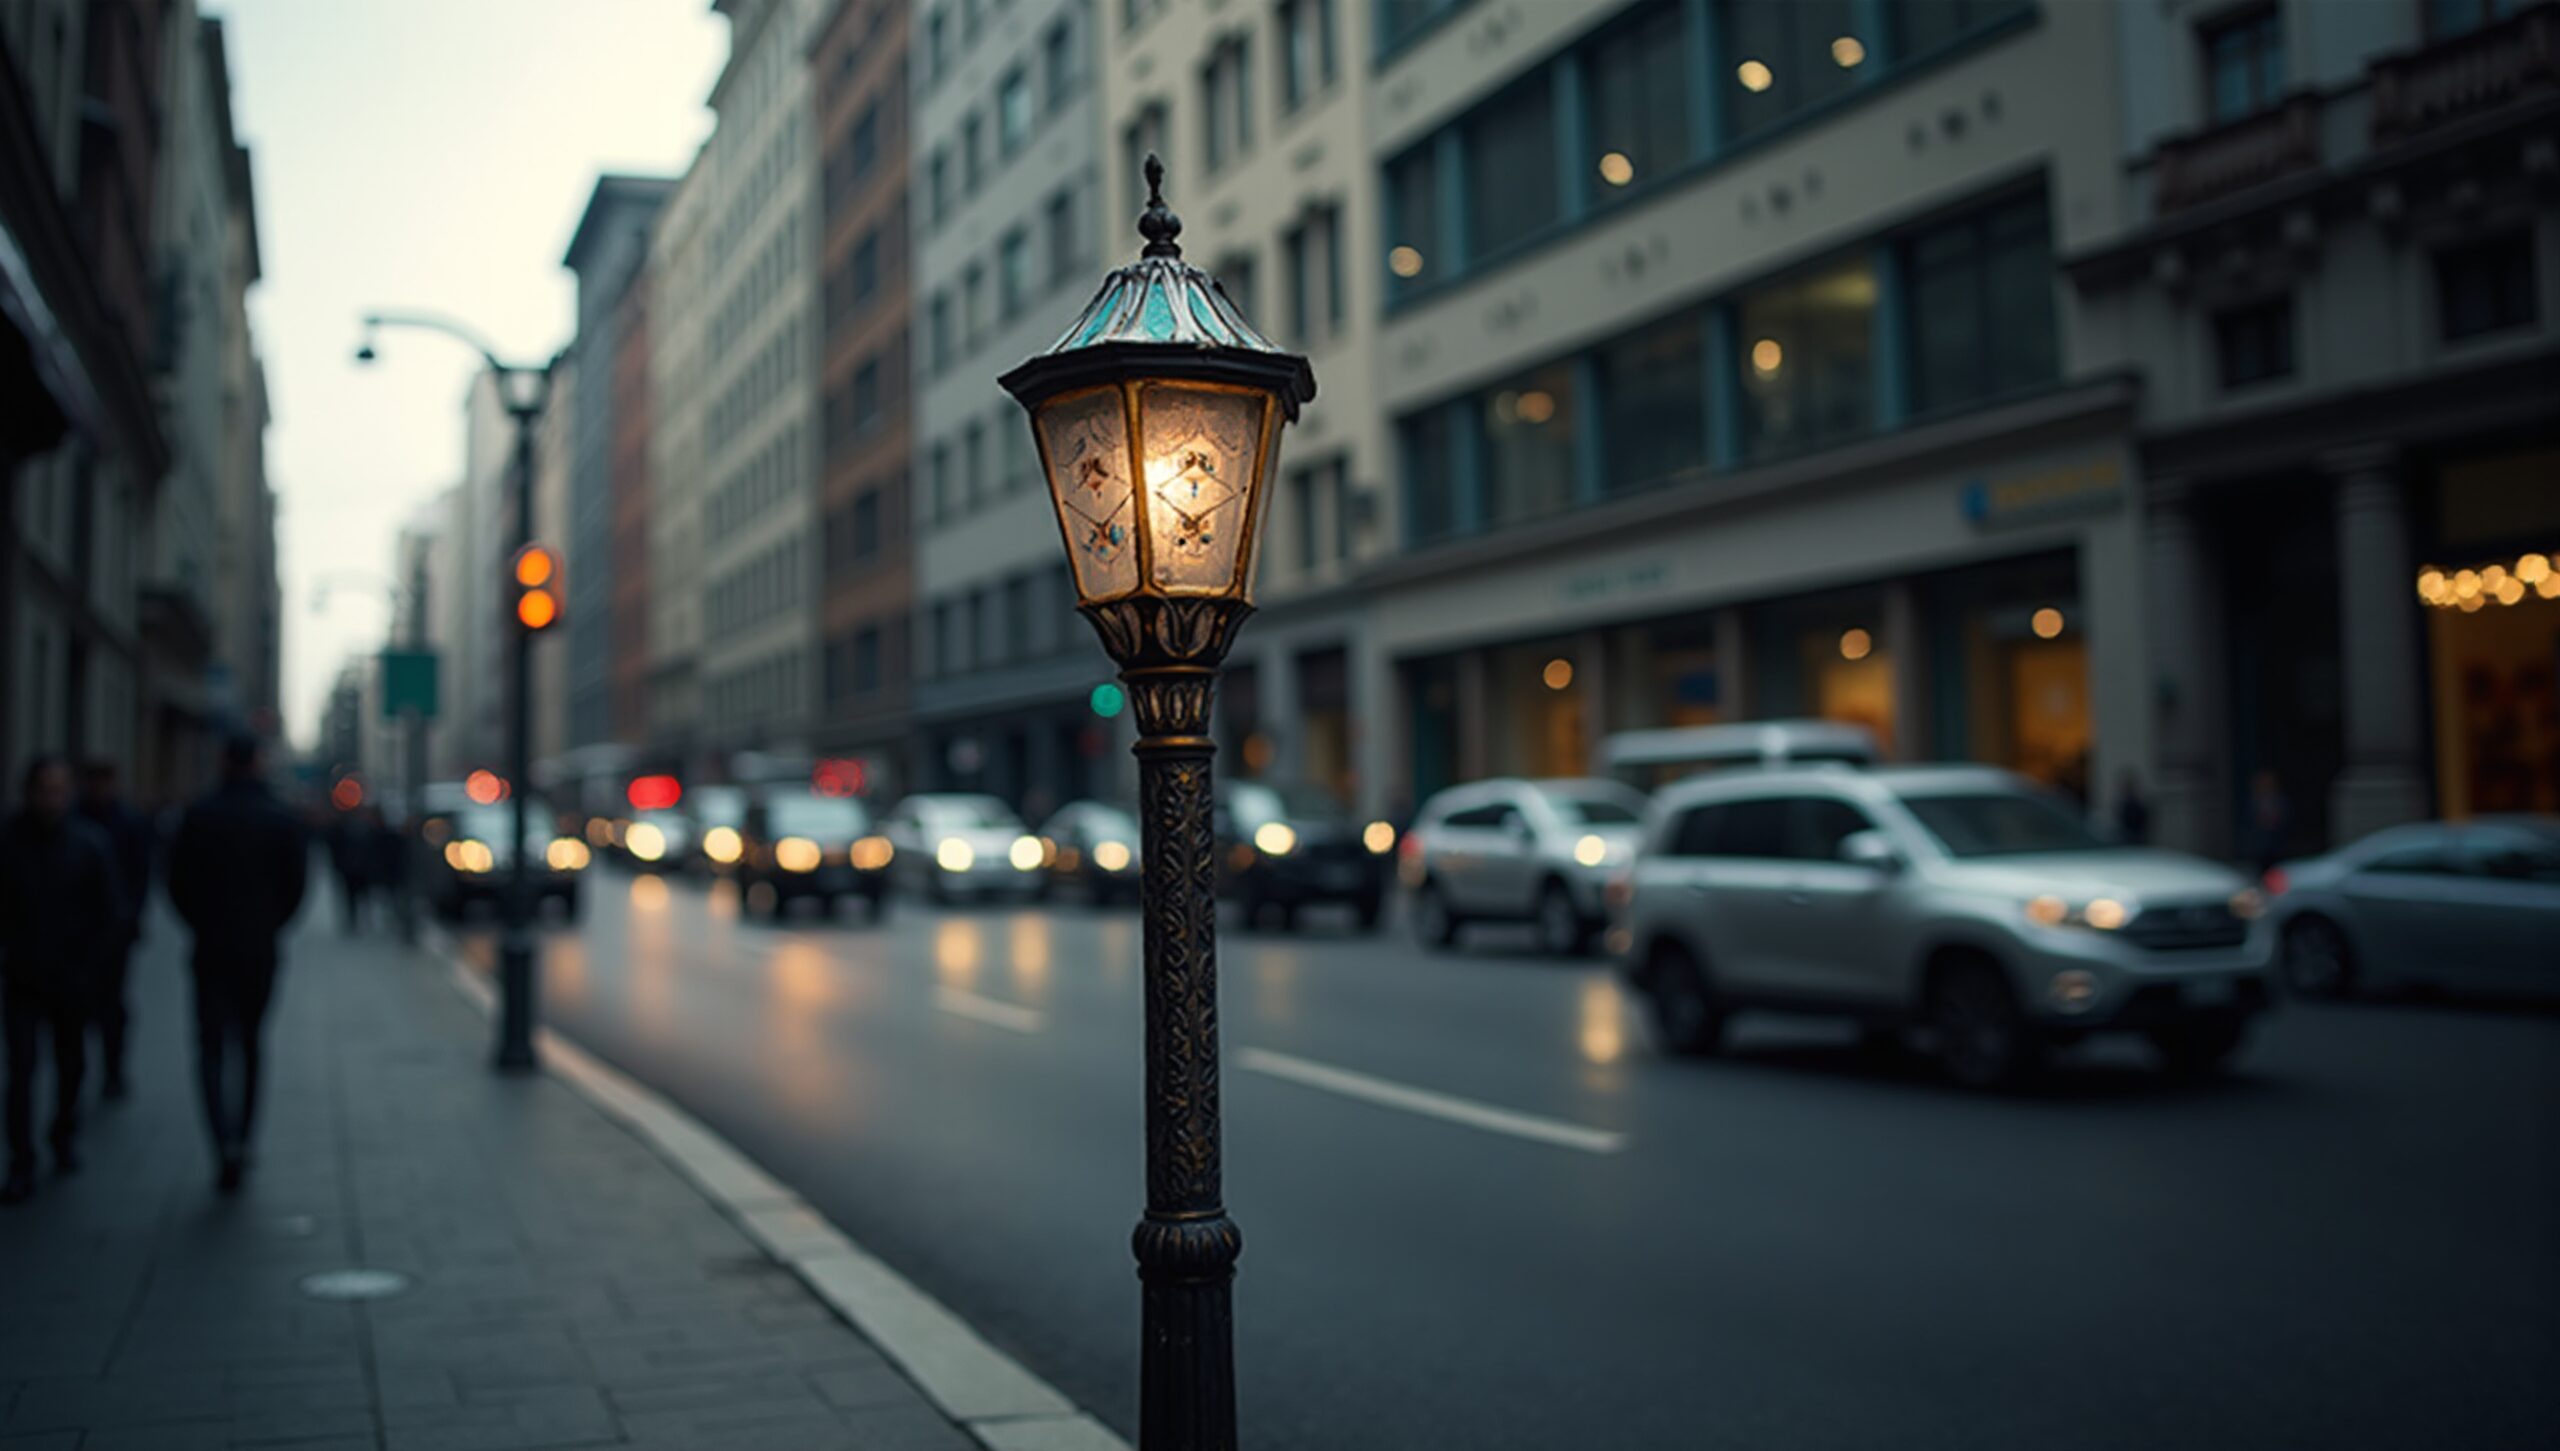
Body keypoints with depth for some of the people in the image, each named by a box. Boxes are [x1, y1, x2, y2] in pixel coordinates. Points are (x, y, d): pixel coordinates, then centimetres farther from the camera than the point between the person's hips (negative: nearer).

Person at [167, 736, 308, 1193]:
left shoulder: (199, 816, -4)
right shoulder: (282, 819, -2)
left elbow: (177, 883, -2)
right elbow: (298, 883, -2)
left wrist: (202, 926, 12)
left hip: (211, 949, -1)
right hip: (261, 950, 1)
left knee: (211, 1047, 2)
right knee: (250, 1044, 15)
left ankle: (226, 1143, -17)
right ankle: (242, 1142, 20)